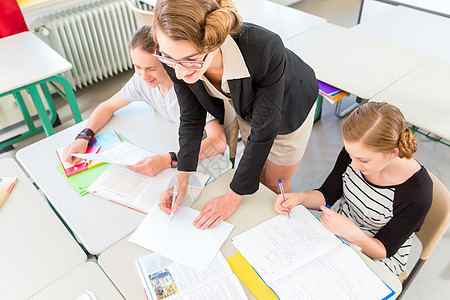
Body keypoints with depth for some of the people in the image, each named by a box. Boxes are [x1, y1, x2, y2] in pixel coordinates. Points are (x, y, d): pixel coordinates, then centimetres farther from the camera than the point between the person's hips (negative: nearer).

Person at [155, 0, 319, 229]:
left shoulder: (264, 49, -45)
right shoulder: (175, 57, -30)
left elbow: (263, 132, -34)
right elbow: (192, 119, -15)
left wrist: (234, 197, -26)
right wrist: (182, 181, -22)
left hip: (289, 105, -3)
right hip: (244, 106, 4)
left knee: (276, 184, 13)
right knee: (259, 175, 22)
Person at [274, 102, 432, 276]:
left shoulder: (418, 193, -29)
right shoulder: (356, 152, -17)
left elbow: (384, 250, -17)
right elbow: (327, 194, -2)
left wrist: (350, 232, -36)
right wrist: (299, 198, -23)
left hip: (375, 261, -4)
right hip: (339, 228, 4)